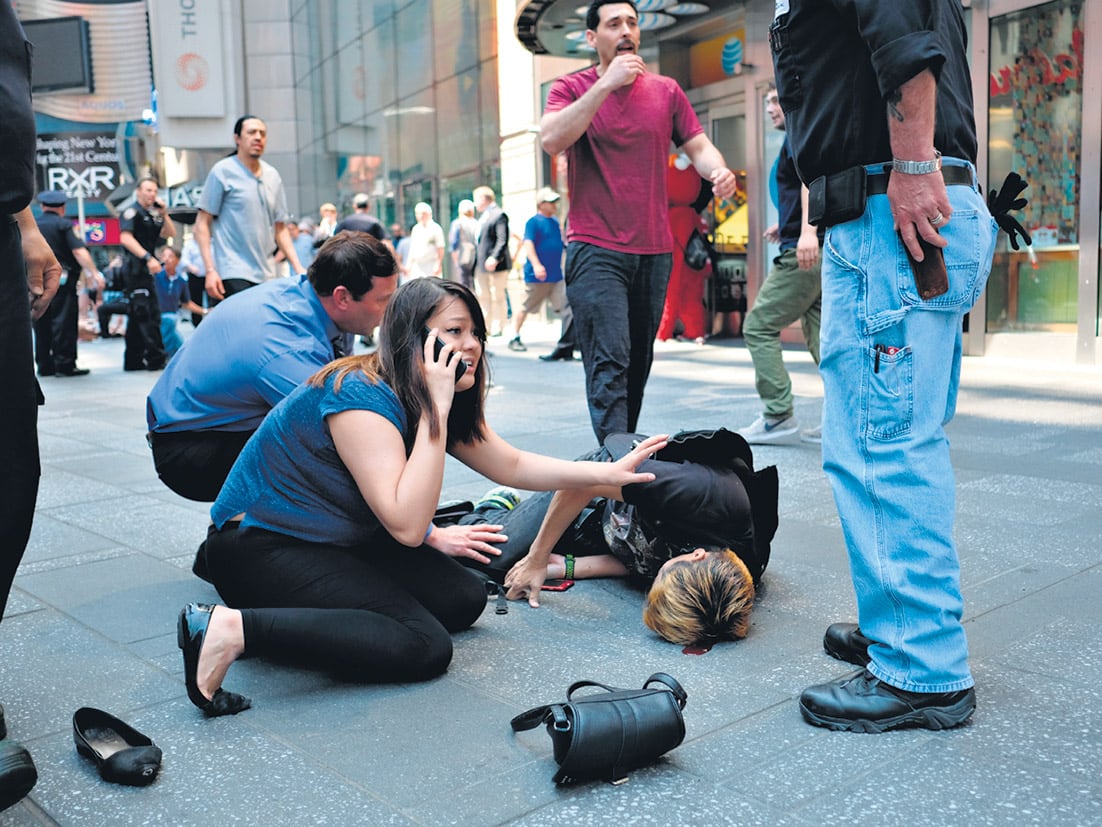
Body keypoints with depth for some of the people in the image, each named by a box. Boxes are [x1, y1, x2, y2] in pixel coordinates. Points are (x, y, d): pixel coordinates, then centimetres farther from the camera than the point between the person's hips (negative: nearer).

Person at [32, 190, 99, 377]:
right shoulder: (65, 225, -4)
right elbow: (79, 251, -15)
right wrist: (94, 273, -17)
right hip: (62, 282, -5)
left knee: (41, 324, 10)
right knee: (63, 323, -4)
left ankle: (44, 365, 14)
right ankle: (64, 364, -6)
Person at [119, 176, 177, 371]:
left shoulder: (152, 215, 18)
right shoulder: (132, 211, -7)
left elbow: (171, 233, 15)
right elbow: (126, 238, -19)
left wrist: (163, 213, 2)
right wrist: (148, 258, -27)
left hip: (146, 269, 9)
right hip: (136, 267, -9)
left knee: (137, 316, 11)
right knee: (149, 315, -13)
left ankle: (133, 361, 16)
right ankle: (156, 359, -15)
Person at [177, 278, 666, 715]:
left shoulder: (439, 404, 1)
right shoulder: (361, 396, -26)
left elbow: (512, 466, 12)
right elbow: (408, 526, -32)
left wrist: (609, 473, 6)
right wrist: (436, 409, -30)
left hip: (342, 540, 10)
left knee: (465, 598, -2)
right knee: (423, 646, -23)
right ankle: (232, 627, -24)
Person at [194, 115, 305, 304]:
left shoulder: (273, 176, 14)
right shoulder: (223, 171, -1)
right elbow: (202, 224, -3)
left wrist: (298, 267, 8)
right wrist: (210, 270, -13)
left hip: (267, 276, 6)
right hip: (233, 275, -5)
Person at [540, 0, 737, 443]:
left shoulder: (666, 91, 12)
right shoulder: (571, 88, 2)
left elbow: (698, 146, 11)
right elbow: (552, 140, -16)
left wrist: (718, 170, -13)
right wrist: (607, 83, -18)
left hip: (655, 252, 4)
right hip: (595, 251, -4)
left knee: (639, 363, 10)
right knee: (609, 362, -14)